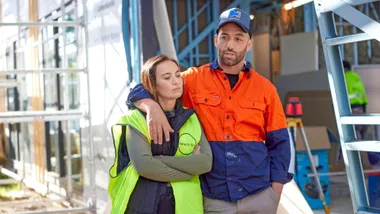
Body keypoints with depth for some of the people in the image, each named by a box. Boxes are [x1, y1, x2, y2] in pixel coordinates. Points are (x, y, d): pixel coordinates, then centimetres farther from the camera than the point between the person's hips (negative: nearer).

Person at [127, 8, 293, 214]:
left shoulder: (265, 88, 5)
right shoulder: (194, 79, 2)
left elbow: (279, 144, 7)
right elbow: (139, 92, 3)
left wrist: (274, 196, -2)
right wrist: (152, 107, -21)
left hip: (259, 197, 1)